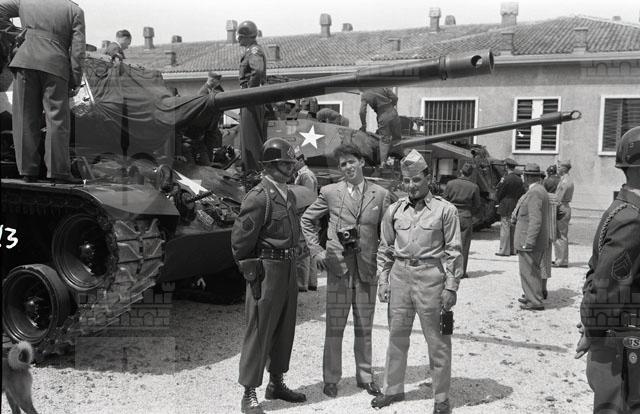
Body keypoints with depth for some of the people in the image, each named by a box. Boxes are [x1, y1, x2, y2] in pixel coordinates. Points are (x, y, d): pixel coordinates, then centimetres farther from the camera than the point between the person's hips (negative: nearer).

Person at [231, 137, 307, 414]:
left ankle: (276, 383, 33)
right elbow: (240, 238, -15)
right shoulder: (258, 196, -16)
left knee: (285, 328, 17)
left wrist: (290, 262, 15)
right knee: (259, 331, 0)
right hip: (267, 269, -8)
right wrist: (250, 271, -10)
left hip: (288, 267, 8)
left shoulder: (289, 195, 10)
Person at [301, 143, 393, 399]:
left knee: (364, 328, 12)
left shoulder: (381, 195, 2)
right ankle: (331, 379, 18)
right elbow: (307, 220, 10)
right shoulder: (330, 193, 1)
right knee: (334, 327, 5)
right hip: (338, 266, -1)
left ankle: (365, 376, 26)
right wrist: (316, 250, 2)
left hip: (368, 268, 1)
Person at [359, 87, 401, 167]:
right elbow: (394, 97, 2)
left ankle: (383, 162, -8)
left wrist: (363, 125, 7)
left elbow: (362, 111, -6)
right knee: (397, 137, 15)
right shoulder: (382, 86, 4)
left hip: (382, 117, -1)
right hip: (392, 113, 1)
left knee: (384, 140, 2)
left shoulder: (364, 95, 1)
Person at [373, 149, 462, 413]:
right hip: (400, 275, 4)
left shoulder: (445, 210, -3)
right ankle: (393, 389, 29)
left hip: (431, 276, -4)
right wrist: (383, 281, 7)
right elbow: (385, 248, 12)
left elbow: (453, 251, -3)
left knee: (437, 340, 5)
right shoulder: (394, 210, 7)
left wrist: (451, 286, -7)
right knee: (397, 336, 14)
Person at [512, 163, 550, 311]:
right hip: (535, 241, 11)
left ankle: (535, 302, 2)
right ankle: (531, 296, 31)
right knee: (532, 270, 19)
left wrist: (528, 242, -25)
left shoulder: (534, 193, -20)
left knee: (528, 271, -3)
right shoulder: (540, 190, 13)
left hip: (529, 241, -11)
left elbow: (535, 220, -25)